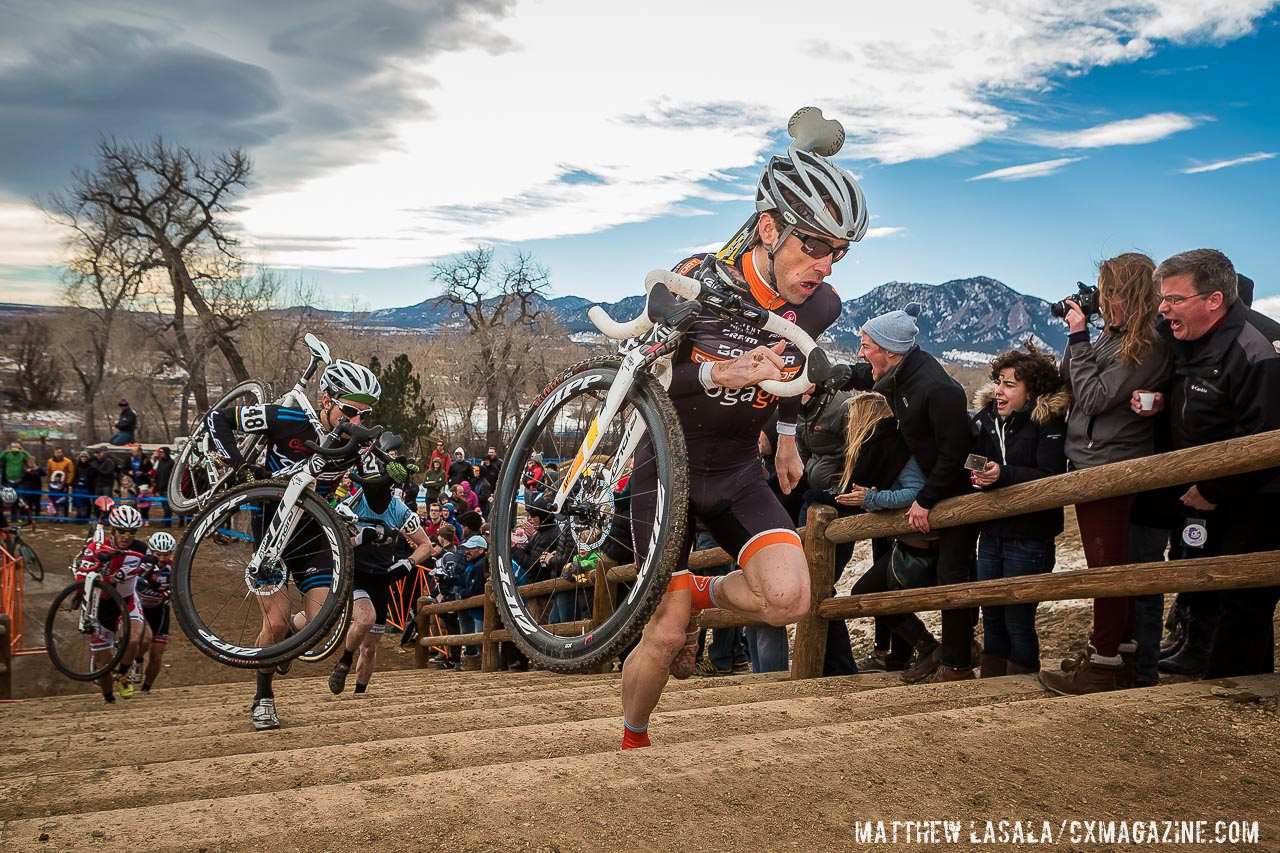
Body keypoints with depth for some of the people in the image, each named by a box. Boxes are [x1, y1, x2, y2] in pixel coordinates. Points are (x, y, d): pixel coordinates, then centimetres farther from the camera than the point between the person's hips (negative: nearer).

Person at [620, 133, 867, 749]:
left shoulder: (820, 306, -10)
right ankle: (631, 742, 23)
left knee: (787, 599, -23)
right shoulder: (694, 283, -23)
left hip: (737, 473, 3)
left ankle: (701, 594, 10)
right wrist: (721, 374, -37)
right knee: (665, 638, -7)